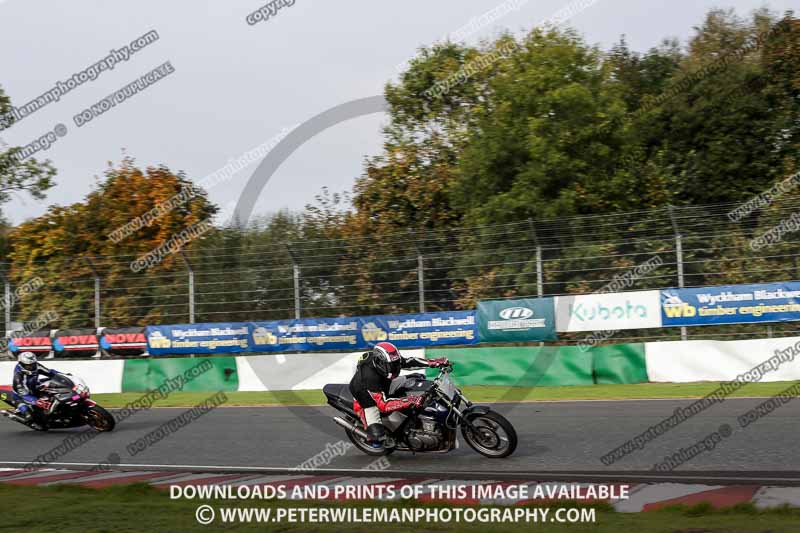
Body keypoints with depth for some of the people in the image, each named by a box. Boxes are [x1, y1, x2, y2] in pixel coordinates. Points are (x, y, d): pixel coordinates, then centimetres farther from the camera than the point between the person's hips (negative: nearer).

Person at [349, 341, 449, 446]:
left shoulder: (387, 360, -21)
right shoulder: (370, 376, -40)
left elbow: (410, 361, -10)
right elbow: (383, 404, -44)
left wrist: (437, 362, -21)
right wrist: (410, 401, -53)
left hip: (382, 394, 8)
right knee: (377, 435, -28)